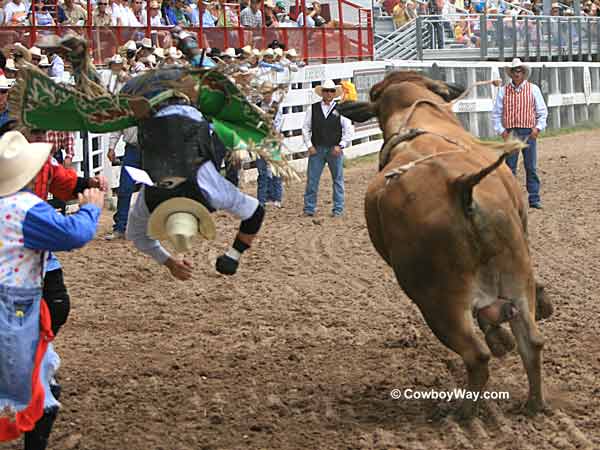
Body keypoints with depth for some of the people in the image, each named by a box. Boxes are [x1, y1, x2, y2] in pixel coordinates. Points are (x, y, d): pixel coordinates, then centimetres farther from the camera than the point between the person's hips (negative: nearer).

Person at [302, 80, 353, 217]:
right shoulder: (313, 109, 5)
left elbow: (348, 131, 2)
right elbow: (305, 128, 7)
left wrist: (340, 146, -7)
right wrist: (309, 145, -2)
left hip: (335, 150, -1)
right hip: (316, 149, 1)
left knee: (338, 180, 5)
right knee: (312, 179, 0)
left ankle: (338, 209, 13)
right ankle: (309, 208, 7)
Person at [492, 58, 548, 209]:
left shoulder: (533, 89, 5)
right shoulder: (503, 91, 5)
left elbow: (542, 111, 7)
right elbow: (496, 113, 8)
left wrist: (538, 127, -5)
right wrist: (501, 130, -2)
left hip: (529, 133, -1)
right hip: (510, 133, 1)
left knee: (531, 168, 2)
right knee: (509, 168, 2)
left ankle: (534, 199, 6)